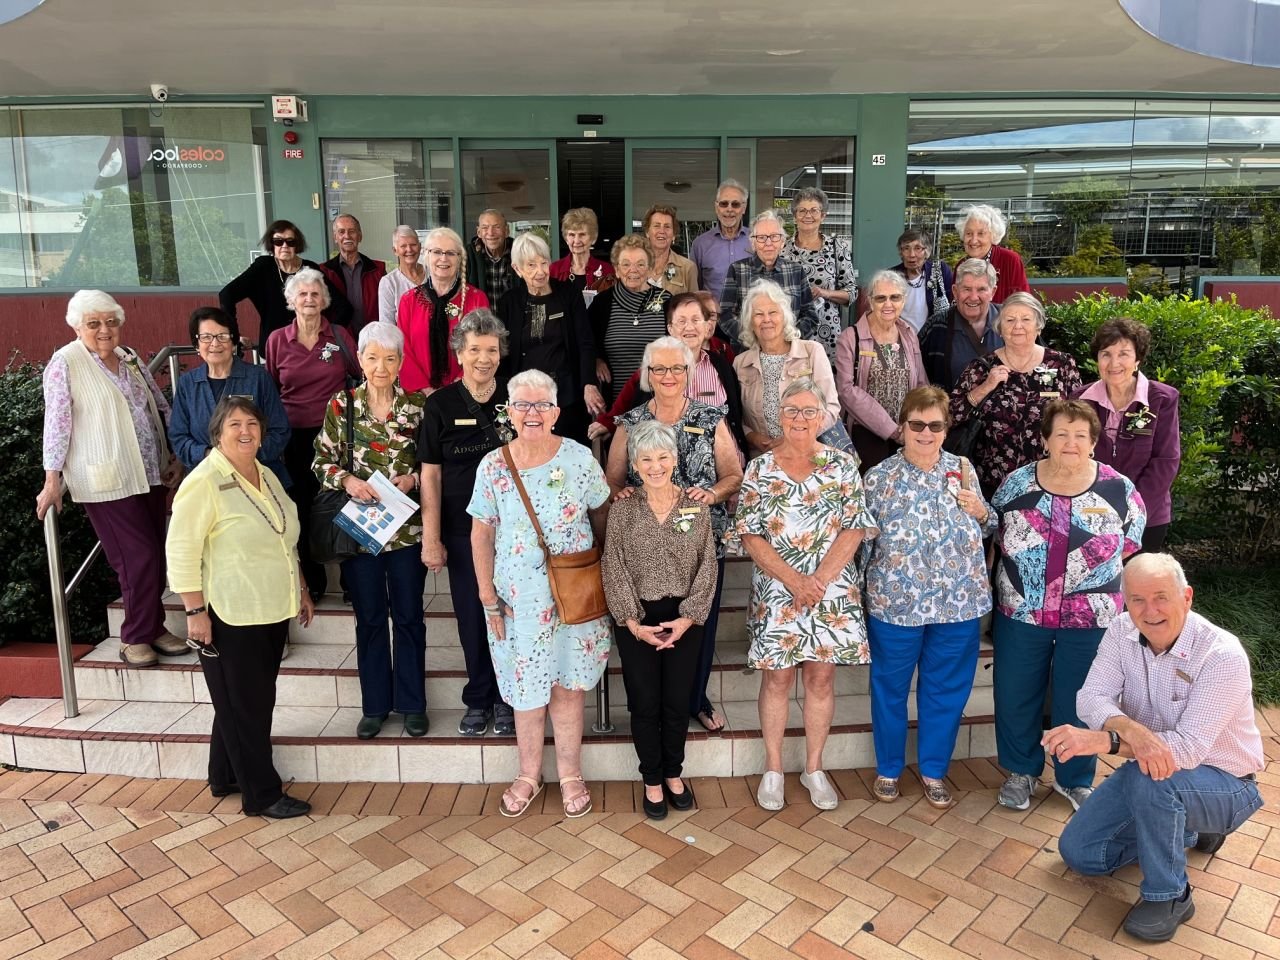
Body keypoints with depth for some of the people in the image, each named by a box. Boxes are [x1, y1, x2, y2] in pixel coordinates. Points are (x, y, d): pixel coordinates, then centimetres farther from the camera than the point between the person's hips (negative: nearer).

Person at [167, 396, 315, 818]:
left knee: (257, 702, 18)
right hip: (229, 617, -8)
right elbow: (181, 551, -16)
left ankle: (225, 777, 34)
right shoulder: (204, 483, -14)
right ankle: (262, 794, 15)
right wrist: (195, 612, -18)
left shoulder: (266, 477, 11)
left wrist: (301, 590, 19)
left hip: (272, 610, 8)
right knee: (243, 706, 4)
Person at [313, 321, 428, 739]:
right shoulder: (341, 404, -1)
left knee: (408, 615, 8)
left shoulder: (418, 405, -1)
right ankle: (374, 705, 25)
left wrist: (412, 478, -15)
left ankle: (412, 704, 23)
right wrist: (346, 480, -16)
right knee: (369, 619, 10)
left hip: (407, 527, 0)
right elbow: (322, 461, 2)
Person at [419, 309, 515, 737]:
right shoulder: (440, 405, 0)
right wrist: (431, 538, -3)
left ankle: (506, 698, 25)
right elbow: (431, 475, 1)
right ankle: (478, 699, 27)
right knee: (471, 616, 9)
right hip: (462, 530, 0)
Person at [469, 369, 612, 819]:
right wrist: (489, 600, -1)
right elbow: (481, 535, 0)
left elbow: (601, 518, 4)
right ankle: (529, 774, 31)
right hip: (519, 599, 1)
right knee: (527, 689, 11)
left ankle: (570, 775, 27)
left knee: (568, 685, 9)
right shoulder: (493, 466, -4)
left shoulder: (579, 459, -7)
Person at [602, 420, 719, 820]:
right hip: (636, 620, -1)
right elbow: (613, 569, -5)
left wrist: (688, 618, -10)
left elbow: (706, 566, -2)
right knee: (644, 703, 6)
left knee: (678, 701, 9)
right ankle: (652, 780, 25)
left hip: (684, 618, 1)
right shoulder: (622, 509, -4)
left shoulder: (697, 505, -1)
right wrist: (633, 622, -12)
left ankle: (673, 773, 31)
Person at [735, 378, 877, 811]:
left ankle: (814, 768, 23)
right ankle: (773, 768, 20)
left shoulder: (842, 465, 2)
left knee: (821, 677, 8)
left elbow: (854, 529, -3)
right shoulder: (759, 468, 0)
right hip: (776, 592, -1)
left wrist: (820, 580, -14)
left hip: (832, 590, 1)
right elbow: (750, 535, -5)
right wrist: (794, 579, -15)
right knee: (777, 677, 5)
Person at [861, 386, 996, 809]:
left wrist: (981, 511, -9)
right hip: (895, 604, -2)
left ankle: (934, 770, 35)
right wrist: (857, 596, -1)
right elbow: (862, 543, -2)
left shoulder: (962, 470, 2)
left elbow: (987, 531, 13)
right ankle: (888, 769, 34)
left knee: (946, 690, 15)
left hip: (959, 603, 3)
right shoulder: (878, 478, -7)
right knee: (890, 689, 13)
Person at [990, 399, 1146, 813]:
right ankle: (1021, 770, 33)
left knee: (1078, 701, 12)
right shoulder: (1016, 483, -5)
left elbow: (1131, 539, 9)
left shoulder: (1118, 489, -6)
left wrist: (1095, 566, 4)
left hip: (1090, 618, -1)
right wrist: (1023, 567, 5)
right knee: (1015, 696, 11)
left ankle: (1074, 778, 34)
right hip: (1022, 612, 1)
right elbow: (995, 534, 9)